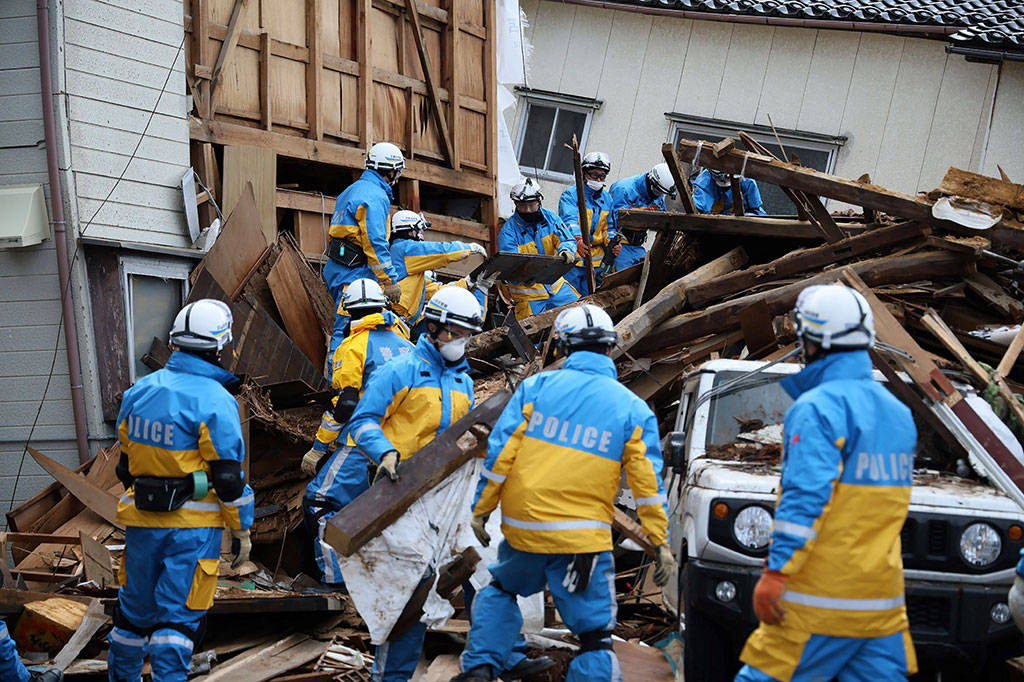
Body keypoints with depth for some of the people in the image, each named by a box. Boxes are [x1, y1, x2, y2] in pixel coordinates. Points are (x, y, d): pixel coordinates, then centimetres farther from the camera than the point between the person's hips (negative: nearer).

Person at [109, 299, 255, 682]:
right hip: (192, 525, -6)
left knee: (136, 607, 18)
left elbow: (126, 462, 13)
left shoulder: (139, 391, 6)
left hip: (141, 520, 6)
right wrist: (242, 530, -4)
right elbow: (228, 476, -13)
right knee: (179, 615, -1)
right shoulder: (214, 401, -14)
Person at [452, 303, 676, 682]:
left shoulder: (536, 387, 2)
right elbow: (648, 482, 1)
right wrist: (661, 543, 6)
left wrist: (481, 510, 7)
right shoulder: (633, 410, 2)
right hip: (583, 541, -2)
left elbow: (500, 453, -1)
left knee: (500, 591, 30)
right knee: (595, 636, 3)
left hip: (523, 530, 2)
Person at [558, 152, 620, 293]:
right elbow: (569, 219, -20)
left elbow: (609, 227, 21)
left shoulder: (607, 198, 15)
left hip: (596, 260, 5)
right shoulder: (571, 194, -5)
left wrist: (612, 242, -1)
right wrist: (578, 239, -39)